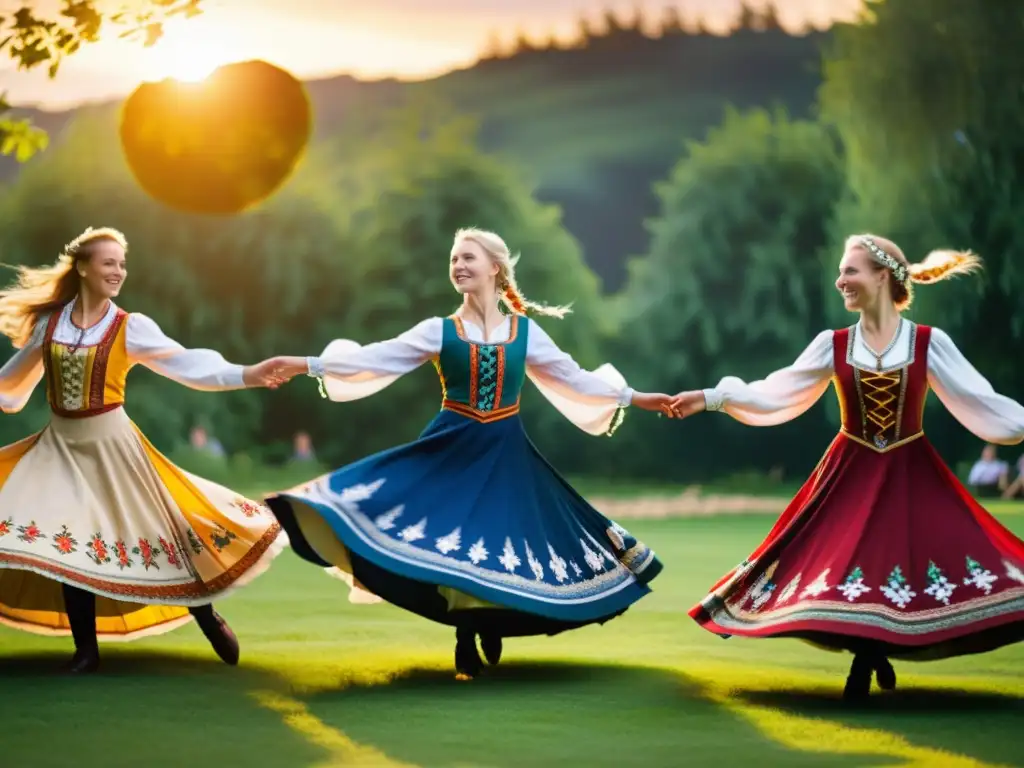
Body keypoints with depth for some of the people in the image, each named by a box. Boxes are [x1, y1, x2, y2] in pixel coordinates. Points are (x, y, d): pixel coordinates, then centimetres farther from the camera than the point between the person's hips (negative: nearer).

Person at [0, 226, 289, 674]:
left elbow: (186, 364, -17)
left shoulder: (130, 327, -7)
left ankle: (208, 620, 20)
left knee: (151, 531, 1)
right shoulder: (49, 322, 1)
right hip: (61, 444, 3)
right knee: (67, 548, -1)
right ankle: (86, 648, 12)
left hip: (110, 443, -2)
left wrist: (245, 375, -30)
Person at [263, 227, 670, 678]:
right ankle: (467, 650, 4)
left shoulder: (525, 331, 5)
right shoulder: (439, 331, 1)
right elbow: (375, 359, -4)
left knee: (502, 548, 0)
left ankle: (491, 637, 21)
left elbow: (574, 378, 12)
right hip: (453, 451, -1)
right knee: (456, 547, -7)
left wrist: (632, 397, 10)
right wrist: (311, 365, -13)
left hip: (505, 455, 1)